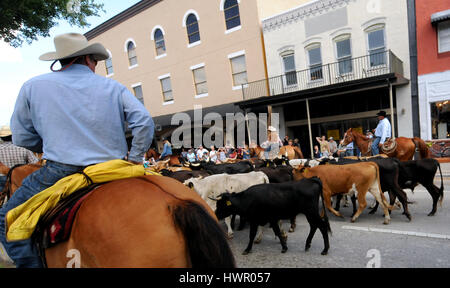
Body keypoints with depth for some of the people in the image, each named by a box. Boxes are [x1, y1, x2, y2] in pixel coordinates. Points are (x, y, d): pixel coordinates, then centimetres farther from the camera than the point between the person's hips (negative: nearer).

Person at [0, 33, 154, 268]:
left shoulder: (33, 86, 4)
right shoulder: (113, 87, 6)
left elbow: (22, 137, 8)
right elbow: (144, 122, -3)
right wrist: (135, 159, 5)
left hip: (60, 172, -2)